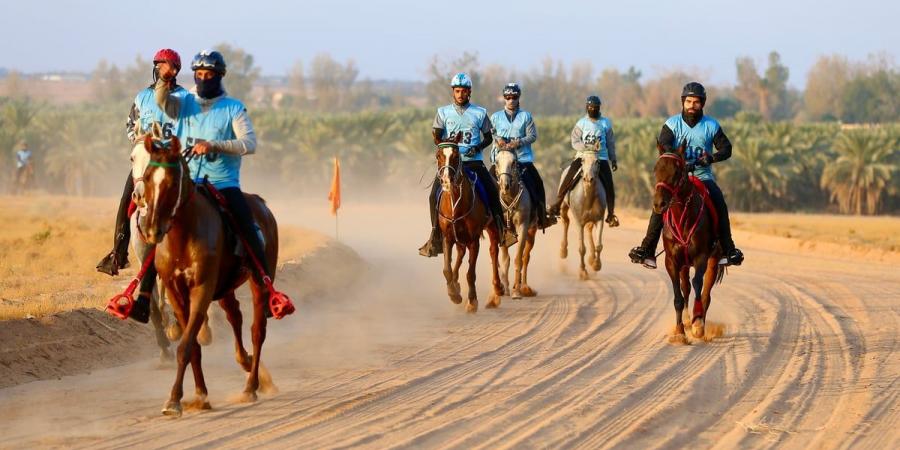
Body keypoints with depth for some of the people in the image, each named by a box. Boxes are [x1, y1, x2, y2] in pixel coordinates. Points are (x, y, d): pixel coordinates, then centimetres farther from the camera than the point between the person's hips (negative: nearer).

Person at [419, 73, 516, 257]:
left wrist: (477, 148, -9)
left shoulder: (480, 113, 7)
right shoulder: (443, 112, 7)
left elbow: (488, 138, 11)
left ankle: (501, 229, -7)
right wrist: (448, 142, -21)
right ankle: (435, 237, -8)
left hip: (474, 161, 0)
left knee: (492, 190, -17)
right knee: (434, 195, -15)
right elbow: (436, 138, 1)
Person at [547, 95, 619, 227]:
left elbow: (610, 143, 14)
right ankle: (557, 204, -12)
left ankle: (611, 214, 1)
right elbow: (575, 143, -6)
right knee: (567, 176, -21)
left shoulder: (605, 123, 8)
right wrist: (591, 147, -20)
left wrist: (613, 160, 12)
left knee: (609, 185, -11)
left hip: (601, 158, 1)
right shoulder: (581, 123, 3)